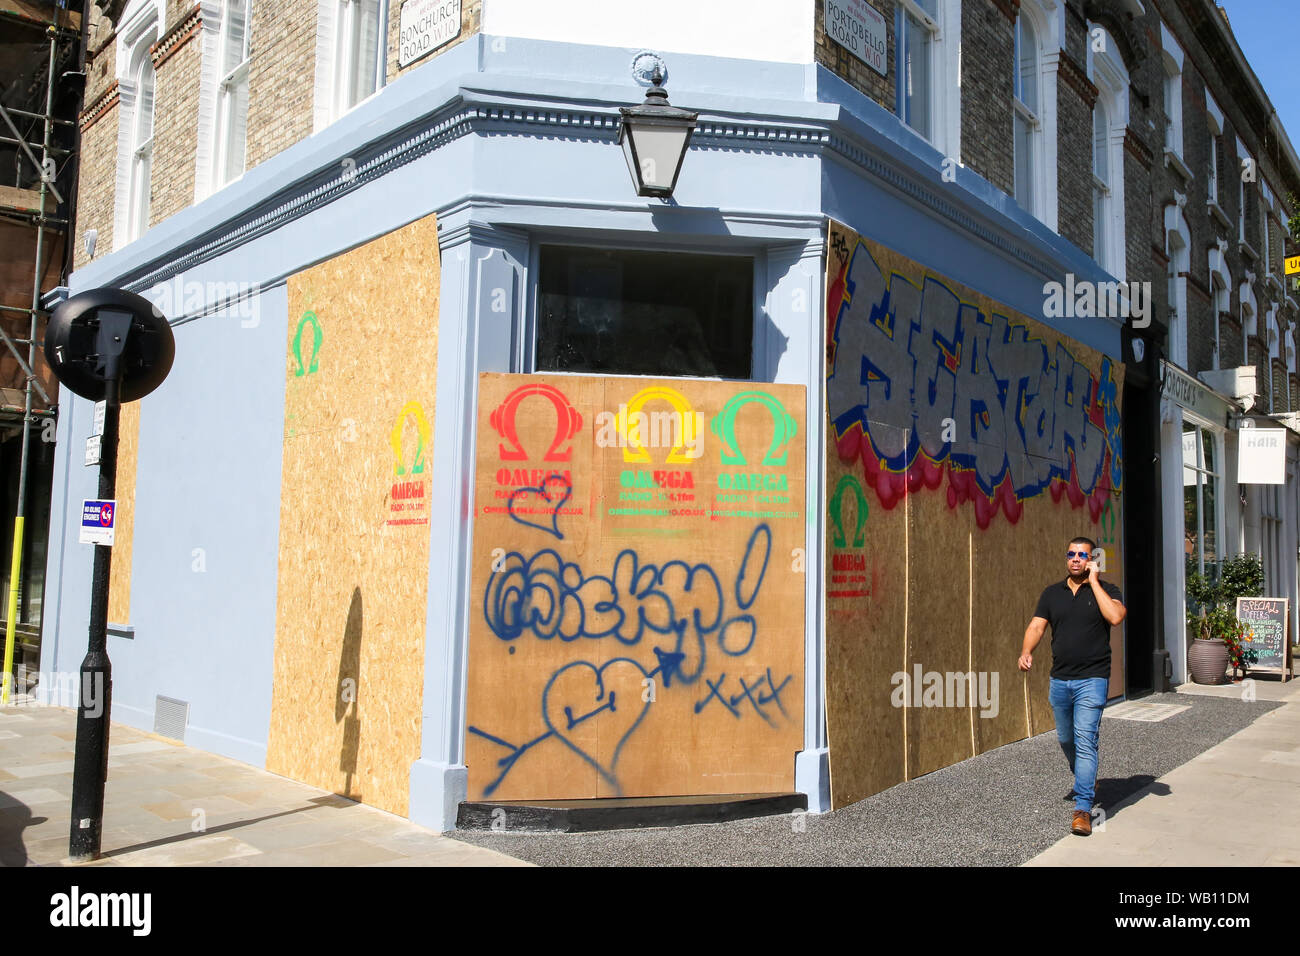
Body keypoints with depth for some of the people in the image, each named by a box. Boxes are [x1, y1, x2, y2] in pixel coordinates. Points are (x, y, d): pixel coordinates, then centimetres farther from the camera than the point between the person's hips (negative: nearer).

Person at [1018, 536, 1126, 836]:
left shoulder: (1105, 590, -1)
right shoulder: (1052, 592, 9)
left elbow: (1115, 616, -22)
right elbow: (1037, 625, 2)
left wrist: (1094, 581, -16)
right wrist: (1026, 652, -16)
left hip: (1092, 679, -5)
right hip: (1059, 679, 5)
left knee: (1085, 741, -11)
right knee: (1066, 739, 17)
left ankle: (1083, 808, -7)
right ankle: (1086, 780, 43)